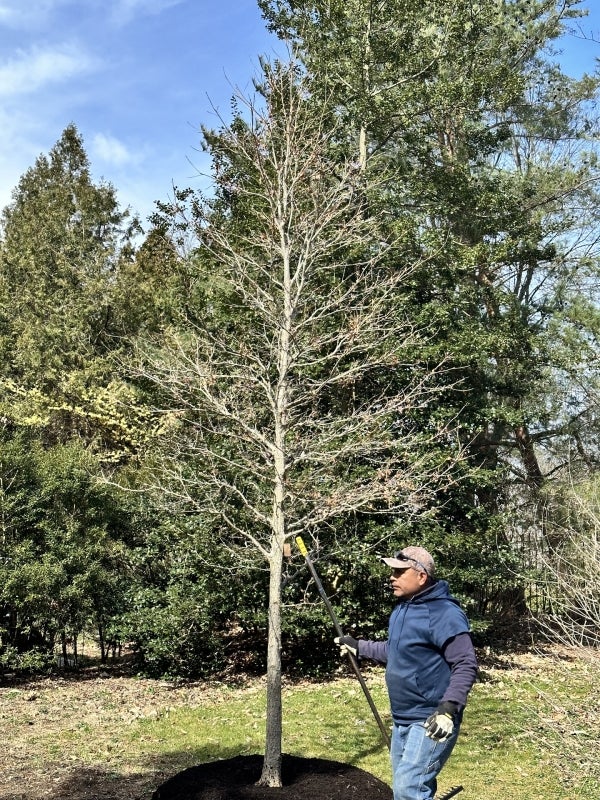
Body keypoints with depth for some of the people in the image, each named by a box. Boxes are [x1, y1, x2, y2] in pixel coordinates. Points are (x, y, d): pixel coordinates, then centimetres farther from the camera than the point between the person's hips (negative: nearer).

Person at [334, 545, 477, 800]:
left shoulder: (444, 613, -20)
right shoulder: (401, 609, 9)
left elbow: (466, 664, -23)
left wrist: (449, 707, -31)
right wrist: (359, 647, 20)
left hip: (431, 722, -10)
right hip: (402, 720, 10)